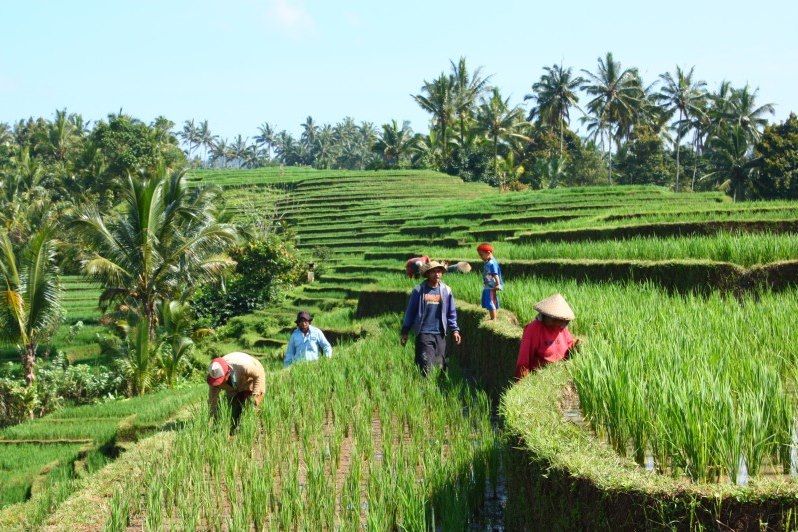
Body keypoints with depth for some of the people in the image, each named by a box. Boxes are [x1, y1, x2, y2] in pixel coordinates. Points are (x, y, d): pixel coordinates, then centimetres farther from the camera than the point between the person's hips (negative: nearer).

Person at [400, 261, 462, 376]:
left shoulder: (446, 291, 6)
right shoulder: (418, 291, -1)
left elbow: (451, 313, 13)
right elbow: (410, 312, 5)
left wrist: (455, 330, 4)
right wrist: (405, 332, 5)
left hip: (440, 335, 3)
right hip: (423, 333, -3)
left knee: (440, 365, 5)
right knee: (426, 366, -10)